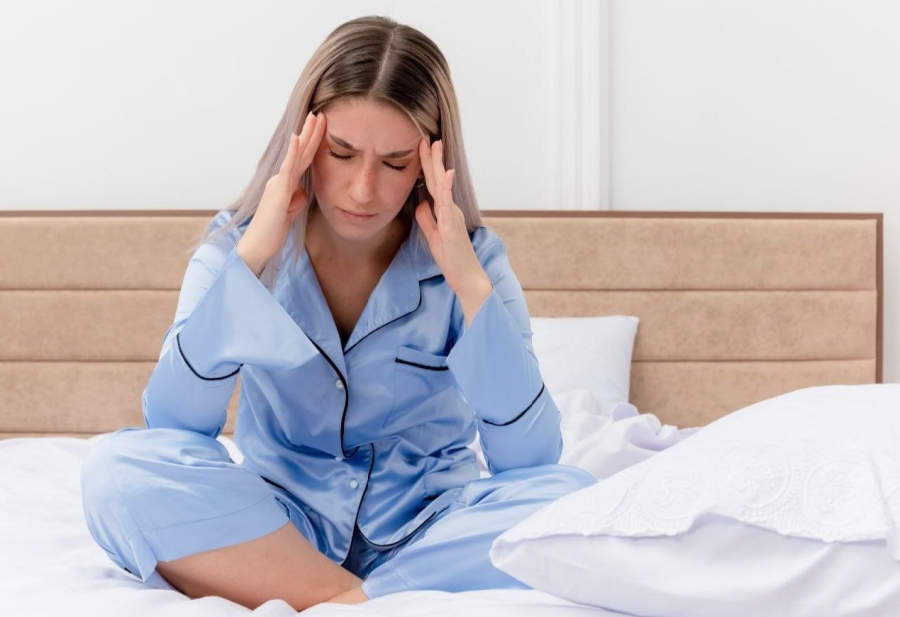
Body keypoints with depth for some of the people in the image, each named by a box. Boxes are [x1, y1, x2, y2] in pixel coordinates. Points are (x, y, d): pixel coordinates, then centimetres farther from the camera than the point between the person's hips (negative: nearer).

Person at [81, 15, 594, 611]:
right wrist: (251, 256, -22)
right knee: (118, 467, -26)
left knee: (569, 497, -29)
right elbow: (171, 424, -16)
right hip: (280, 526, 1)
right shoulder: (237, 244, -3)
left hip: (428, 530, 0)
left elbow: (529, 459, -16)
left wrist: (470, 282, -24)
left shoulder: (470, 257, -5)